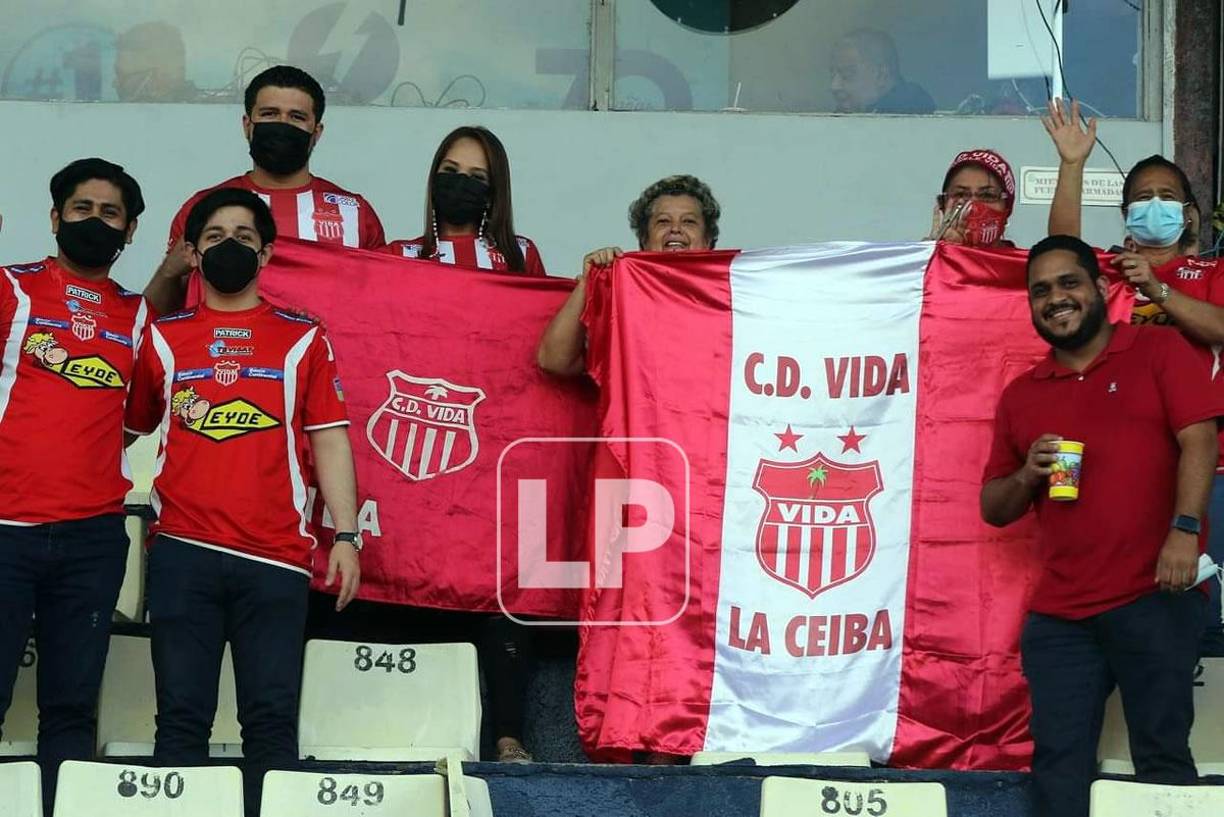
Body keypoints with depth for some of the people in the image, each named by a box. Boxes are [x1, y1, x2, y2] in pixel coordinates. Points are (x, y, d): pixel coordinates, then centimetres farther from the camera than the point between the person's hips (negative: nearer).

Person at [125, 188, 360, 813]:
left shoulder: (303, 339, 12)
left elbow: (328, 439, 7)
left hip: (275, 557, 0)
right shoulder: (163, 338, 14)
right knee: (182, 716, -1)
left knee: (272, 719, -4)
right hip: (182, 551, 1)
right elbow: (131, 428, 17)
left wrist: (346, 535, -2)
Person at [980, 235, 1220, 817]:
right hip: (1057, 614, 4)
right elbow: (993, 508, 19)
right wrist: (1027, 475, -2)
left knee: (1162, 755, -2)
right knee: (1057, 765, 2)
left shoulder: (1158, 350, 5)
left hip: (1154, 598, -4)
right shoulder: (1020, 395, 17)